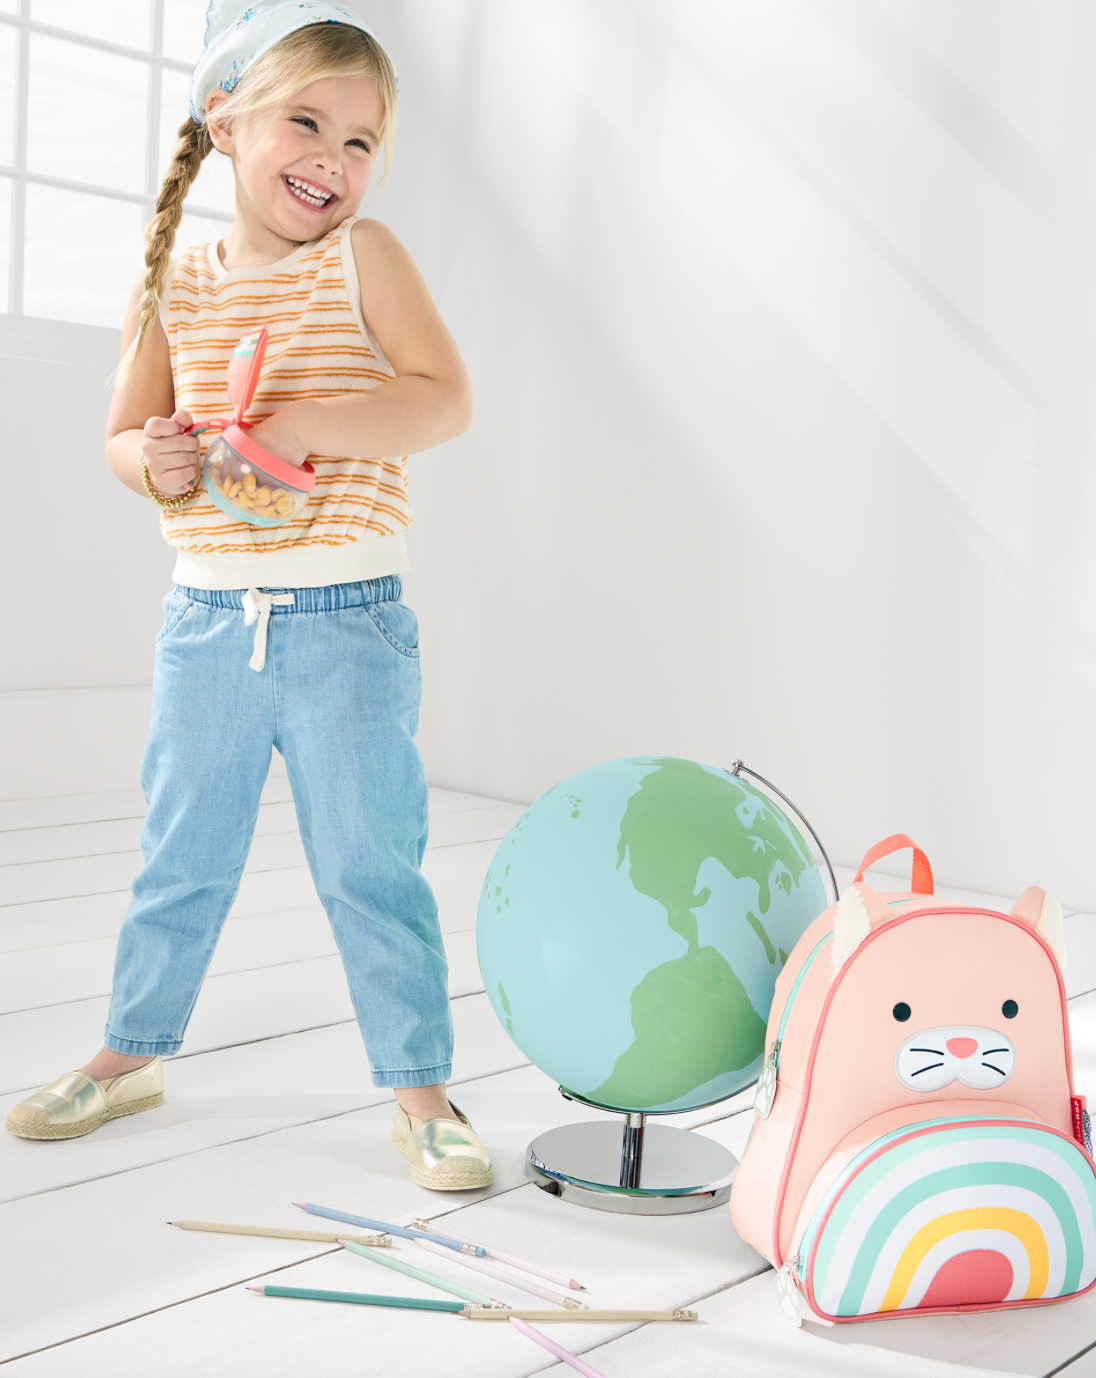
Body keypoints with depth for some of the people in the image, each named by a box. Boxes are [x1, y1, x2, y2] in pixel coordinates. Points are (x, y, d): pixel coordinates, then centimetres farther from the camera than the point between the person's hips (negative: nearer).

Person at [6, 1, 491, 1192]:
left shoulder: (362, 257, -4)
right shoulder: (175, 285, 6)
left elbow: (445, 399, -15)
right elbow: (123, 433, 10)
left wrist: (302, 425, -25)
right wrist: (152, 461, -13)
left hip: (346, 624, -3)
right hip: (206, 620, 4)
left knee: (370, 869, 1)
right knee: (179, 861, 16)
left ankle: (421, 1094, 15)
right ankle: (132, 1052, 36)